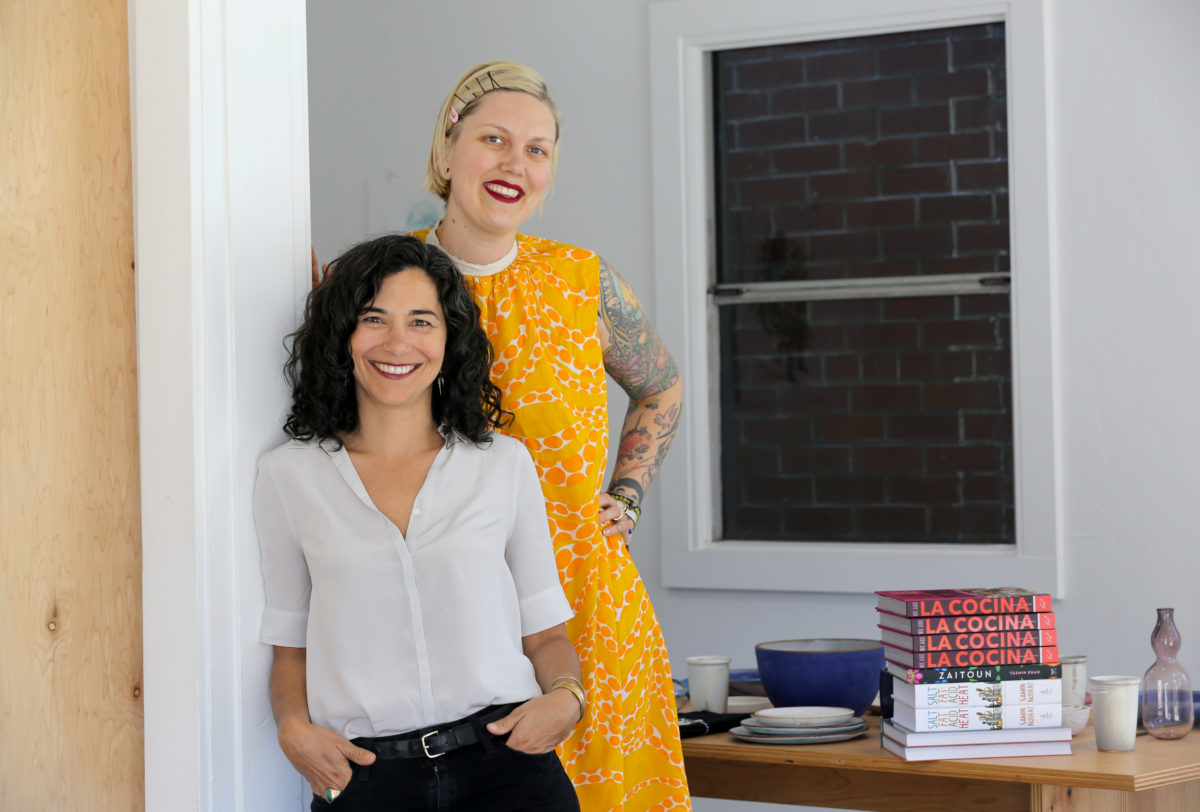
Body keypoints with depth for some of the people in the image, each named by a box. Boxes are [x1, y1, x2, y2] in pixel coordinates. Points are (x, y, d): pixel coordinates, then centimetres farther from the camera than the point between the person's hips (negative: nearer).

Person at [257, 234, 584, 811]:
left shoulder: (504, 464, 13)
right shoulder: (289, 475, 11)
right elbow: (291, 645, 16)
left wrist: (566, 697, -3)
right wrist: (293, 727, -2)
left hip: (505, 765, 1)